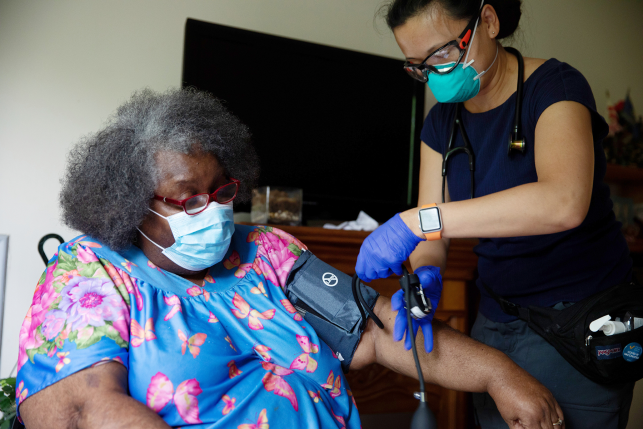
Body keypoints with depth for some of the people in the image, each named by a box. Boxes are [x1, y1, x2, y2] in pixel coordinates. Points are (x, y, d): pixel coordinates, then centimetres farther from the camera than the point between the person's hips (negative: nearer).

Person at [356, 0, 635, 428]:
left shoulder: (554, 85, -15)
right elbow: (433, 234, 1)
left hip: (579, 325, -5)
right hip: (494, 323, 6)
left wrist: (414, 222, -38)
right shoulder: (443, 121, 4)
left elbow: (564, 202, -36)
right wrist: (425, 277, -23)